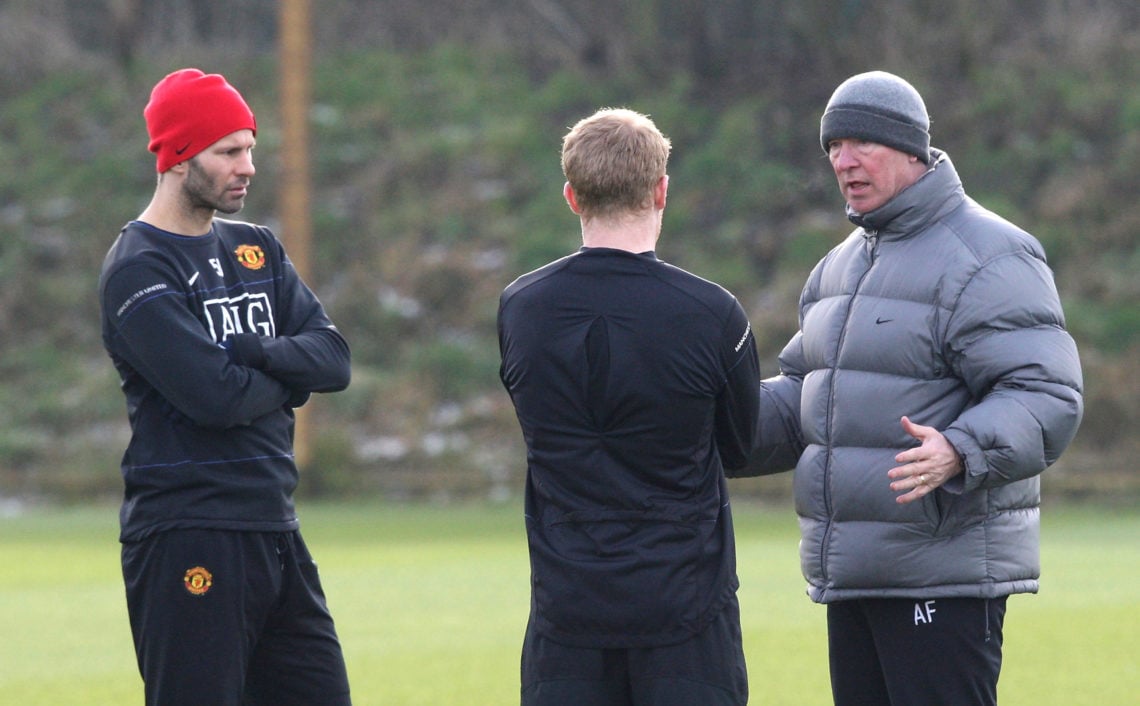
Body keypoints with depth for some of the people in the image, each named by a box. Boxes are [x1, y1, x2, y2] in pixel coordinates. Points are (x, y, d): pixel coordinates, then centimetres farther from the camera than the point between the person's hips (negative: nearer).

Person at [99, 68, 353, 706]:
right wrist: (288, 378, -2)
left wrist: (250, 352, -12)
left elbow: (333, 357, 4)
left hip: (275, 527, 8)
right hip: (187, 541, -8)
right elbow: (213, 395, -20)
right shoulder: (138, 269, -9)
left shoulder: (257, 248, 15)